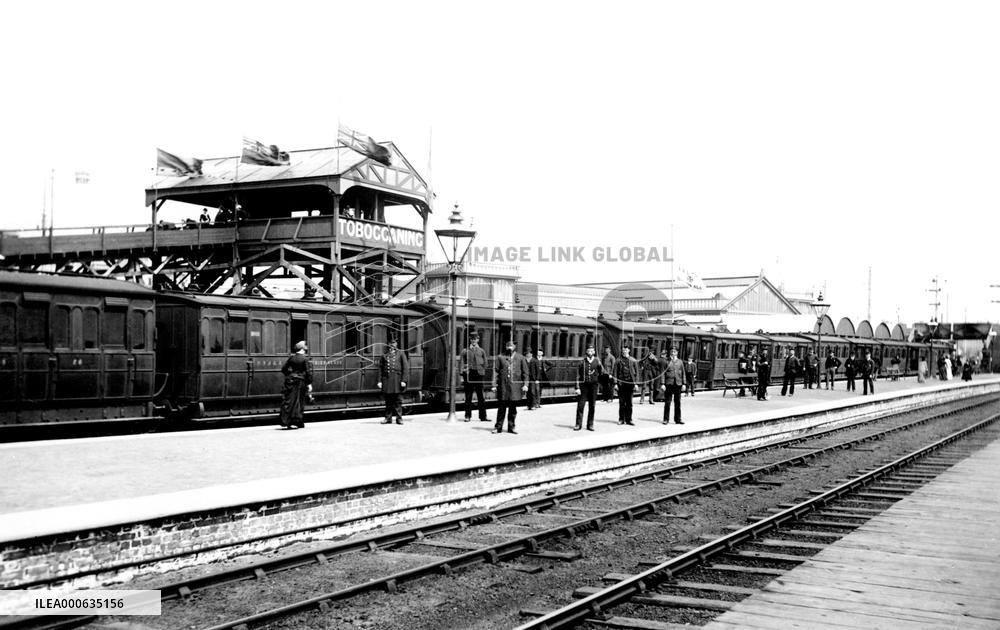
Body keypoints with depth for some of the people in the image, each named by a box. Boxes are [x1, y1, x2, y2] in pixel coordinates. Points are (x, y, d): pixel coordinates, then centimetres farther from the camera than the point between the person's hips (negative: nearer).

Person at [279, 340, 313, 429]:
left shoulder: (291, 357, 5)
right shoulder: (305, 359, -7)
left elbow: (283, 369, 7)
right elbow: (309, 372, -11)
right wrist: (309, 383, -8)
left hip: (290, 382, 3)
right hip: (300, 381, -3)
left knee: (288, 401, 5)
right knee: (299, 401, 4)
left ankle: (285, 421, 1)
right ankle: (299, 423, 6)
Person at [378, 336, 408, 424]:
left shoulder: (401, 354, 8)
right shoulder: (384, 355, 13)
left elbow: (405, 368, 2)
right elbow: (380, 368, 11)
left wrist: (403, 380, -6)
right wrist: (380, 381, 3)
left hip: (397, 379, -2)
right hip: (386, 379, 2)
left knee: (397, 400, -1)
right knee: (388, 400, 4)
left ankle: (399, 418, 4)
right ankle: (388, 418, 9)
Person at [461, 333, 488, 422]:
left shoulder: (481, 351, 11)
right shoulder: (465, 351, 8)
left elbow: (485, 364, 10)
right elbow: (462, 364, 4)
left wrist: (482, 372, -1)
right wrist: (462, 376, -4)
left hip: (479, 374, 0)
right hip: (468, 374, 0)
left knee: (480, 396, 1)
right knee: (468, 397, 3)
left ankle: (483, 416, 4)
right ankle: (468, 416, 10)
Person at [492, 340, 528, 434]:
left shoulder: (520, 358, 8)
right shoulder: (500, 357, 6)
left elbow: (525, 372, 8)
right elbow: (496, 372, 4)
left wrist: (525, 384, -1)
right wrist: (494, 385, -3)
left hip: (515, 386, 1)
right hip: (503, 386, -1)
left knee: (513, 408, 6)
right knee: (501, 407, 1)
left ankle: (511, 427, 16)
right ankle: (498, 427, 9)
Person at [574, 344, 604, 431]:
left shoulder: (597, 362, 3)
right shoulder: (582, 362, 2)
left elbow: (602, 373, 8)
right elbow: (578, 376, 2)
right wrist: (577, 388, -4)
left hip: (593, 385, 1)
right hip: (583, 385, -1)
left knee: (592, 406, 6)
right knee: (580, 405, -2)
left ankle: (590, 425, 14)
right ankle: (578, 424, 5)